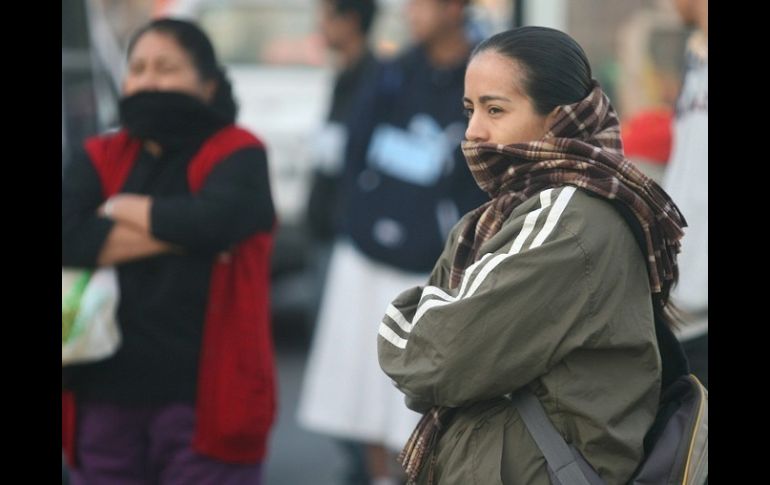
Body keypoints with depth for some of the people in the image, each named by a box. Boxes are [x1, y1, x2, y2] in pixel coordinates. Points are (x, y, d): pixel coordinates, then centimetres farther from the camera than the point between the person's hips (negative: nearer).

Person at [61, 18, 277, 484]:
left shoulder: (237, 154, 0)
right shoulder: (99, 158, 10)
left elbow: (218, 219, -22)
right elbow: (70, 238, -8)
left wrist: (121, 208, -6)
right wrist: (176, 233, -13)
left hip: (203, 397, -4)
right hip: (107, 395, 4)